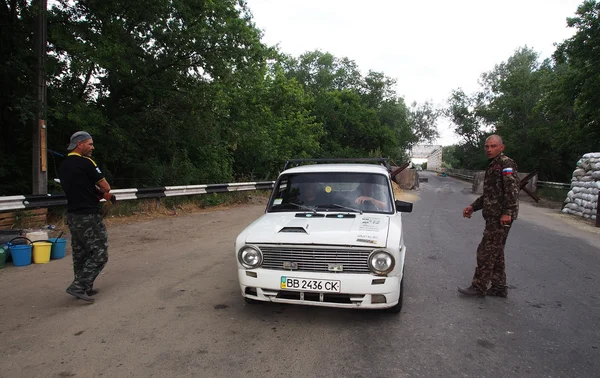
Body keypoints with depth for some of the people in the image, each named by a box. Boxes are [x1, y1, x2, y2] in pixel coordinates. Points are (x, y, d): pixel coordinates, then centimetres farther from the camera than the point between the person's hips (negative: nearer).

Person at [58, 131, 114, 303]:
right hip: (88, 216, -9)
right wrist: (102, 192, 11)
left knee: (80, 253, 15)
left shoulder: (63, 166, 12)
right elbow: (106, 188, -10)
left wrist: (99, 193, 8)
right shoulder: (86, 163, -14)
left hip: (72, 215, 9)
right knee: (99, 253, -4)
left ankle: (84, 287, 22)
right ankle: (78, 286, -9)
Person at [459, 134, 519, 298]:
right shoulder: (493, 166, 20)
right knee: (496, 252, 14)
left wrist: (507, 212, -26)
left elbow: (512, 188, -21)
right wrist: (473, 206, 17)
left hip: (500, 217, -10)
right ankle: (499, 287, 23)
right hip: (493, 216, 10)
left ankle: (479, 287, 3)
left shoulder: (506, 163, -10)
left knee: (486, 251, -6)